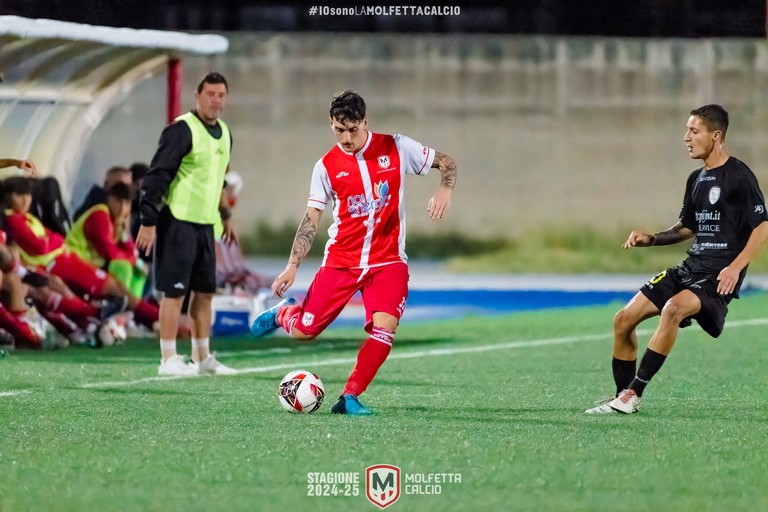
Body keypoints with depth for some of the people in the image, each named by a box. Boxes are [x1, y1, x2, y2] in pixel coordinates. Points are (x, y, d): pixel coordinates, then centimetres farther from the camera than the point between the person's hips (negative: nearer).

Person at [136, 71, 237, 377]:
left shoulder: (224, 134, 13)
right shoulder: (182, 130, -14)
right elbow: (157, 175, -16)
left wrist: (225, 216, 24)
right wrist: (148, 221, -20)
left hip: (205, 224, 8)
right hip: (178, 222, -8)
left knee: (205, 291, 11)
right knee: (175, 291, -6)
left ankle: (202, 358, 19)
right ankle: (168, 360, -2)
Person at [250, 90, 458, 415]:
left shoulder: (397, 148, -4)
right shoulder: (327, 166, -2)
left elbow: (447, 163, 5)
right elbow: (311, 219, 0)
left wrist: (444, 191, -17)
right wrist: (292, 266, -8)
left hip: (388, 262, -1)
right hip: (340, 262, 1)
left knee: (384, 329, -22)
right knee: (303, 332, -1)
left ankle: (350, 398, -8)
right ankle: (283, 312, 35)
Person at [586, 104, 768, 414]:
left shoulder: (739, 176, -9)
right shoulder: (696, 179, 14)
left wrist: (736, 267, -22)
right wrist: (651, 239, 9)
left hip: (719, 275, -9)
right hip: (691, 268, 9)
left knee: (673, 308, -35)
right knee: (624, 319, 0)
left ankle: (633, 392, -30)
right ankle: (622, 399, 10)